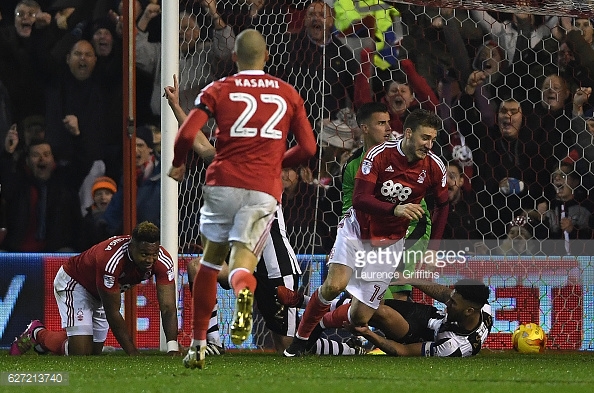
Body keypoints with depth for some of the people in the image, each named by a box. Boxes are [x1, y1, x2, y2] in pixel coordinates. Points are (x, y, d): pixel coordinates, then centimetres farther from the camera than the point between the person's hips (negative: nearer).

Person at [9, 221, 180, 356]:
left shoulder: (162, 261, -27)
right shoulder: (110, 260, -43)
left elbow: (168, 308, -28)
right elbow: (113, 313, -35)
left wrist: (173, 350, -42)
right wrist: (134, 354, -38)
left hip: (100, 291, 7)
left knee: (94, 353, 10)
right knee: (80, 355, -16)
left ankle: (39, 336, 35)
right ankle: (38, 334, 14)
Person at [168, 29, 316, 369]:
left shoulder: (219, 90, 6)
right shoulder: (289, 94, 12)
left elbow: (187, 135, -5)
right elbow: (308, 148, 12)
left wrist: (179, 165, 14)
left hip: (224, 183, 0)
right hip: (265, 189, 0)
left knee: (211, 259, 18)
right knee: (241, 263, -4)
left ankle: (199, 344, 19)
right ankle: (244, 292, -44)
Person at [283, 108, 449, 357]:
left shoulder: (434, 167, -10)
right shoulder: (379, 155, -19)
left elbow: (442, 205, 8)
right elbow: (360, 199, -24)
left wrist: (432, 250, 4)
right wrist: (395, 209, -40)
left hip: (390, 242, 2)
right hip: (357, 231, -2)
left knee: (360, 317, -5)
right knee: (335, 285, -26)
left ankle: (323, 325, 27)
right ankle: (300, 337, -4)